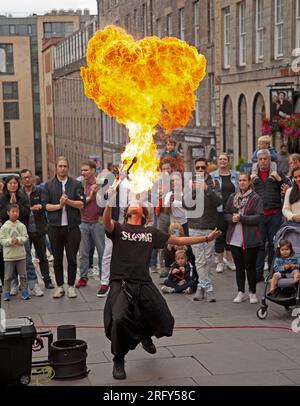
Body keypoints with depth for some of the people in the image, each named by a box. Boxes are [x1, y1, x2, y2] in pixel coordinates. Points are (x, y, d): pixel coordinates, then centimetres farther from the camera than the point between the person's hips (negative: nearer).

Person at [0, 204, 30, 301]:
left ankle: (24, 291, 16)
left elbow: (25, 237, -3)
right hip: (9, 256, -2)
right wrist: (10, 241, -22)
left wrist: (18, 240, -21)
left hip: (21, 255, 2)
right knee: (8, 276, 4)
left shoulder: (21, 226, 2)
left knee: (23, 275, 7)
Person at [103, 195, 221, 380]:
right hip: (121, 284, -4)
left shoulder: (151, 232, 17)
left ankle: (145, 335, 41)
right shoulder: (118, 228, 7)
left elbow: (179, 240, 21)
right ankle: (119, 361, -1)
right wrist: (110, 203, -35)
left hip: (144, 285, 4)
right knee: (119, 319, -29)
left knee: (164, 323, 2)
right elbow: (107, 222, -16)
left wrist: (207, 238, 19)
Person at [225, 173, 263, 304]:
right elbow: (226, 214, 11)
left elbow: (258, 217, -13)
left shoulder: (256, 198, -7)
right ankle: (241, 293, 21)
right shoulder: (232, 197, 7)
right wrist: (232, 218, -10)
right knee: (239, 266, 11)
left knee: (250, 266, 4)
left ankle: (253, 293, 18)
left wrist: (241, 218, -18)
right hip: (235, 238, 4)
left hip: (250, 239, -4)